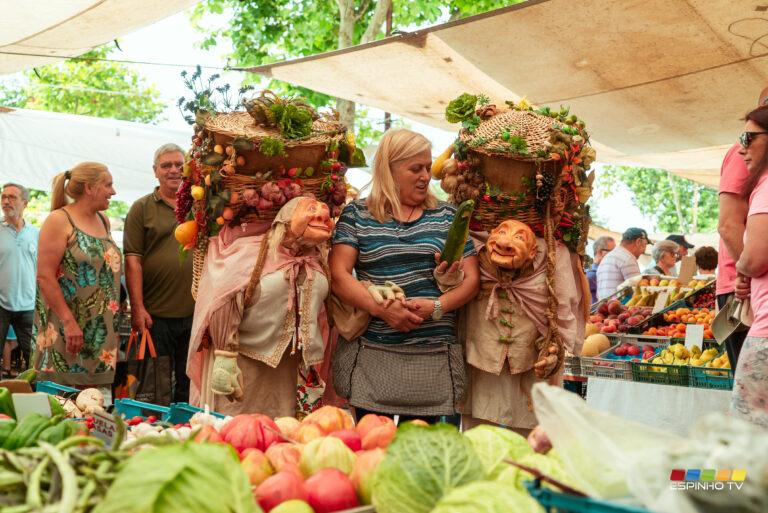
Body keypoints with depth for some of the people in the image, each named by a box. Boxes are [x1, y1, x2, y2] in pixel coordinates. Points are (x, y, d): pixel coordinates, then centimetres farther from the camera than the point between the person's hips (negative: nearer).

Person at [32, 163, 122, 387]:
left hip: (101, 333, 7)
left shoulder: (104, 222, 13)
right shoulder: (59, 220, -8)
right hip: (63, 331, -6)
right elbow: (44, 276, -14)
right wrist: (69, 322, -19)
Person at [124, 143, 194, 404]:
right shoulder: (142, 208, 3)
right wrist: (137, 308, -11)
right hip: (156, 314, -2)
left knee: (189, 385, 11)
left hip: (195, 313, 2)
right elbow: (133, 260, -3)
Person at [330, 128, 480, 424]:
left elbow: (471, 278, 8)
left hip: (434, 357, 2)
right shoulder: (356, 215, 7)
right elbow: (339, 275, -3)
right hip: (371, 356, -1)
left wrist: (437, 306, -11)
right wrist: (381, 308, -17)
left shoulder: (447, 216, 12)